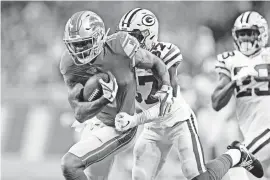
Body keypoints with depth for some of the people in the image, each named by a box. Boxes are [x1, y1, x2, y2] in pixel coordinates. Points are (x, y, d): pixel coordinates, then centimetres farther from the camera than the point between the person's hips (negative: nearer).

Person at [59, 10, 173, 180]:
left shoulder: (119, 47, -25)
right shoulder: (71, 66, -15)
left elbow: (156, 63, -5)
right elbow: (80, 114, -19)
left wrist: (166, 88, -23)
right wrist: (105, 100, -37)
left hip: (119, 129, -6)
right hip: (100, 125, 6)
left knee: (70, 164, -21)